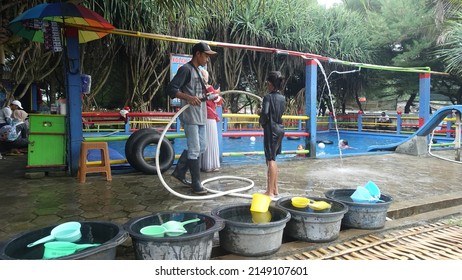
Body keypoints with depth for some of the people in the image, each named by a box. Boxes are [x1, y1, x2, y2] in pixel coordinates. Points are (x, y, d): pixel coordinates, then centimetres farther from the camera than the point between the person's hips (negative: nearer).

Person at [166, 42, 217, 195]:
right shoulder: (186, 69, -10)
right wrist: (188, 97, -30)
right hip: (190, 116, -9)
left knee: (201, 147, 14)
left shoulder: (198, 71, 18)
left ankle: (179, 171, 26)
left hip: (200, 116, 9)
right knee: (194, 150, -5)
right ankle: (196, 184, 5)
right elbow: (171, 89, -18)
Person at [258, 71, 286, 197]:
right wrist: (262, 113, 15)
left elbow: (265, 113, -24)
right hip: (280, 129, 8)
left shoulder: (268, 97, -13)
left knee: (270, 160, -5)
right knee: (272, 159, 17)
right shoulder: (282, 98, 10)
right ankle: (275, 188, 24)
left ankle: (270, 191, -1)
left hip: (271, 130, -8)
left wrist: (261, 121, -3)